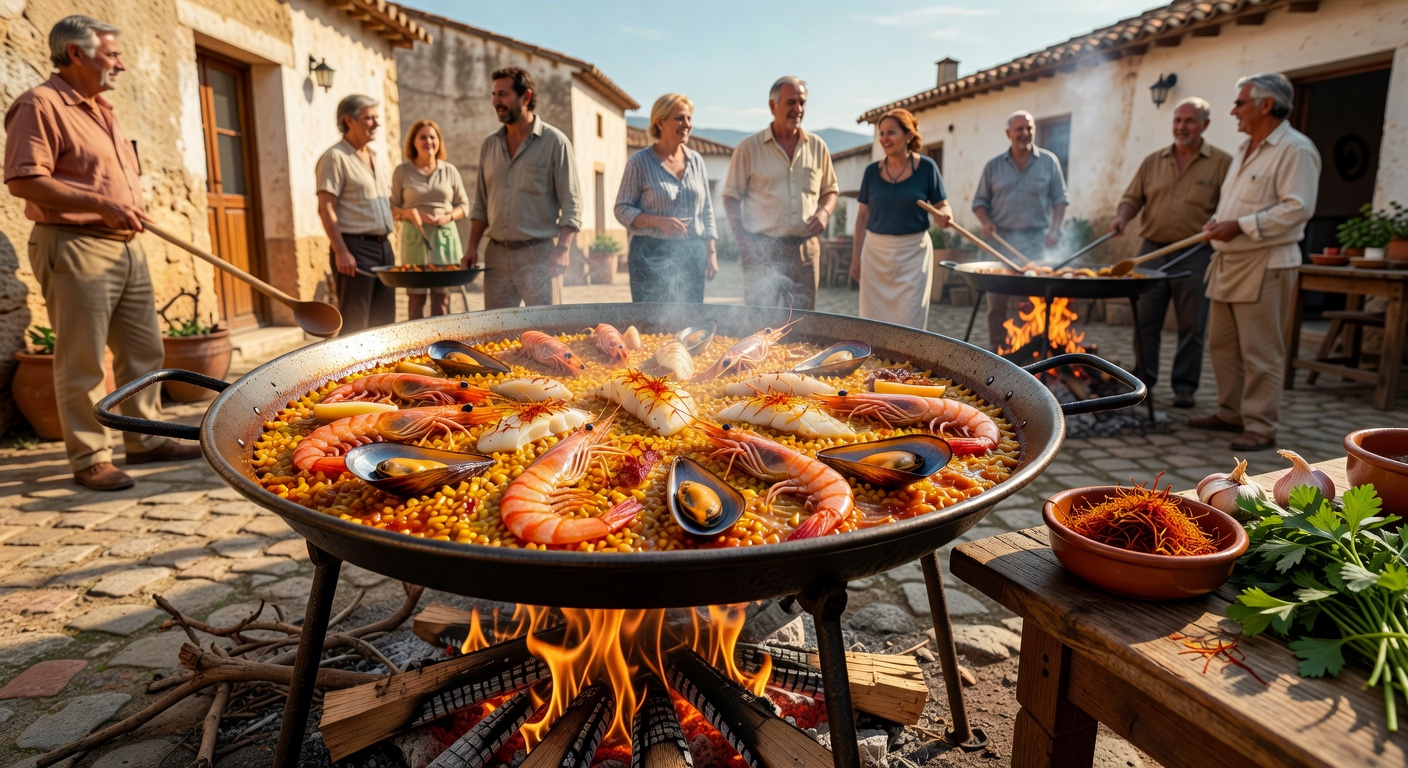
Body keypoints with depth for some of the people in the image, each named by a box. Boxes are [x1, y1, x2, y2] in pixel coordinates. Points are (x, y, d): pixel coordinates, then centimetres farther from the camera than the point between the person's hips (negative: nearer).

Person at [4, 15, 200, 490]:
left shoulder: (102, 110, 20)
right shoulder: (41, 105, -8)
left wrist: (133, 207, 11)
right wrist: (101, 205, -21)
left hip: (126, 247, 9)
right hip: (76, 247, -9)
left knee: (144, 351, 11)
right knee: (82, 361, -3)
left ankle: (146, 439, 21)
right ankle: (88, 458, 4)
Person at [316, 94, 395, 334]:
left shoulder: (377, 160, 18)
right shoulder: (336, 157, -6)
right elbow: (326, 208, -13)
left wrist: (389, 247, 16)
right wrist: (341, 251, -21)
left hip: (383, 247, 8)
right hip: (355, 248, -8)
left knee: (383, 323, 10)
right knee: (354, 326, -5)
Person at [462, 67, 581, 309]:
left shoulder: (554, 141, -2)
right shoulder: (489, 144, 13)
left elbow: (571, 204, -6)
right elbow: (481, 203, 18)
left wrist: (563, 249, -17)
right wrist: (472, 247, 7)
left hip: (538, 254, -5)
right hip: (496, 255, 5)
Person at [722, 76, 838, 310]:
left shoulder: (817, 146, 10)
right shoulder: (749, 148, 0)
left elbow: (830, 190, 19)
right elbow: (731, 197, 2)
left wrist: (824, 212, -3)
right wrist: (743, 240, -10)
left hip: (805, 250, 4)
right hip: (762, 250, -3)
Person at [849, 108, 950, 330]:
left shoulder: (926, 168, -2)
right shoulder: (872, 171, 4)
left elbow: (942, 207, 2)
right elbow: (863, 215, 9)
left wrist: (944, 216, -22)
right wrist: (856, 256, 7)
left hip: (913, 253, -2)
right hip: (875, 253, 2)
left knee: (909, 323, -1)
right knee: (874, 320, 5)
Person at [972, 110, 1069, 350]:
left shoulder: (1049, 162, 6)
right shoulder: (993, 166, 8)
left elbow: (1059, 199, 7)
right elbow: (979, 201, 12)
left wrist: (1054, 229, -7)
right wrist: (986, 222, -8)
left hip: (1035, 242, -1)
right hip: (1001, 240, 1)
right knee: (997, 303, 1)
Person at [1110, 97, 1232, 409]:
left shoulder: (1222, 162, 3)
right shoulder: (1153, 161, 11)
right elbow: (1132, 197, 11)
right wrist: (1122, 217, -9)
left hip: (1195, 255, -2)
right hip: (1152, 250, 3)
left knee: (1191, 326, 2)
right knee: (1145, 321, 5)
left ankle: (1185, 387, 11)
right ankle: (1143, 380, 16)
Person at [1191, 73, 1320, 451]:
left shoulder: (1295, 149, -11)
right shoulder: (1246, 150, 19)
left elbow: (1298, 207, -20)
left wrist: (1240, 226, -23)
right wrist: (1218, 221, 9)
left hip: (1265, 266, -9)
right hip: (1229, 263, 9)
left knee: (1260, 352, -5)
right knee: (1222, 345, 13)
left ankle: (1260, 427, 2)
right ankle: (1231, 413, 25)